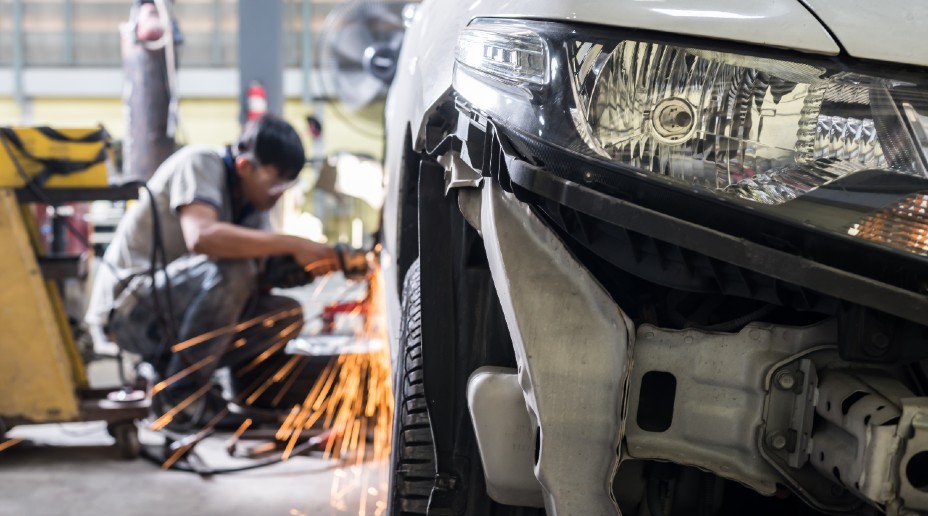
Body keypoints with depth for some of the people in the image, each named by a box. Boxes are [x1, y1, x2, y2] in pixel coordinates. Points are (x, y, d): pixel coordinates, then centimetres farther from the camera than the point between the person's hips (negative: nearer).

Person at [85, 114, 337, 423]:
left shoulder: (253, 205, 7)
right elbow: (201, 237, -34)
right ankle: (182, 394, -18)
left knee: (287, 315, -6)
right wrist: (293, 244, -34)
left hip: (177, 313, 8)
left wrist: (312, 263, -21)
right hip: (127, 307, -8)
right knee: (230, 267, -31)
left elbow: (263, 275, -3)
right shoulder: (199, 164, -15)